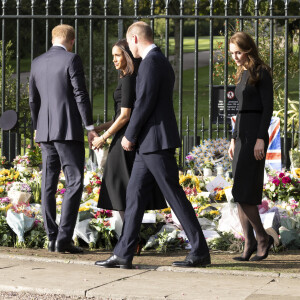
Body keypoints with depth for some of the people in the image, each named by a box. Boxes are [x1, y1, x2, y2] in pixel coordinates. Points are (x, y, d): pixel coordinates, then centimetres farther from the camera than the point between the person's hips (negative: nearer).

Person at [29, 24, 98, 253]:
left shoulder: (37, 63, 11)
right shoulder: (72, 60, -8)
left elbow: (33, 100, 16)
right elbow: (81, 95, -12)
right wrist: (90, 127, -9)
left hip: (46, 132, 7)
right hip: (69, 131, -6)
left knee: (49, 185, 8)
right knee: (74, 183, -6)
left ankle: (52, 238, 8)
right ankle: (64, 238, -15)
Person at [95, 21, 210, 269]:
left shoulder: (151, 62, -13)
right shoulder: (162, 62, 19)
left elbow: (145, 103, -19)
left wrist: (130, 136, -10)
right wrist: (135, 136, 19)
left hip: (156, 140, -10)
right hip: (150, 144, 10)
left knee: (175, 196, -6)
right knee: (135, 194, 7)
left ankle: (200, 252, -2)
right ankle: (123, 254, 7)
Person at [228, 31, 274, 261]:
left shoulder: (261, 73, -8)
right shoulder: (242, 75, 17)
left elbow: (268, 107, -13)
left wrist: (260, 139, -19)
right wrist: (234, 139, 19)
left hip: (255, 134, -9)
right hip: (242, 135, 9)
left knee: (244, 192, -12)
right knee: (240, 194, 4)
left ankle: (263, 237, 1)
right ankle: (249, 244, 5)